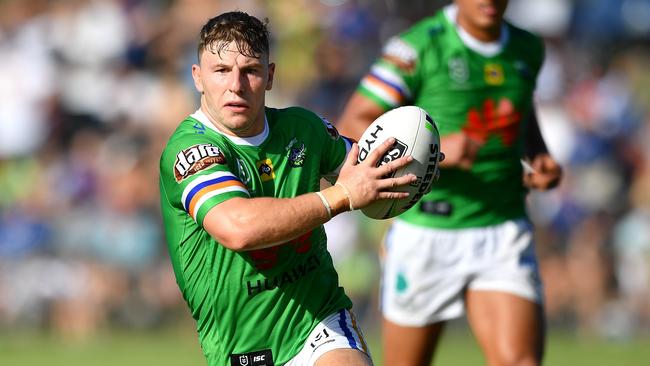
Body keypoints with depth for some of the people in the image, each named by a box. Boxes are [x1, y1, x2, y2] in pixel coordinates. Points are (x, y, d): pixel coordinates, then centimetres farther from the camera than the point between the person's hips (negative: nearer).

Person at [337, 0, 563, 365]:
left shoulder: (529, 49, 5)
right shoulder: (417, 47, -11)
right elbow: (350, 129, -13)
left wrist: (541, 158, 8)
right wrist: (433, 149, -26)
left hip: (504, 236, 3)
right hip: (425, 235, -3)